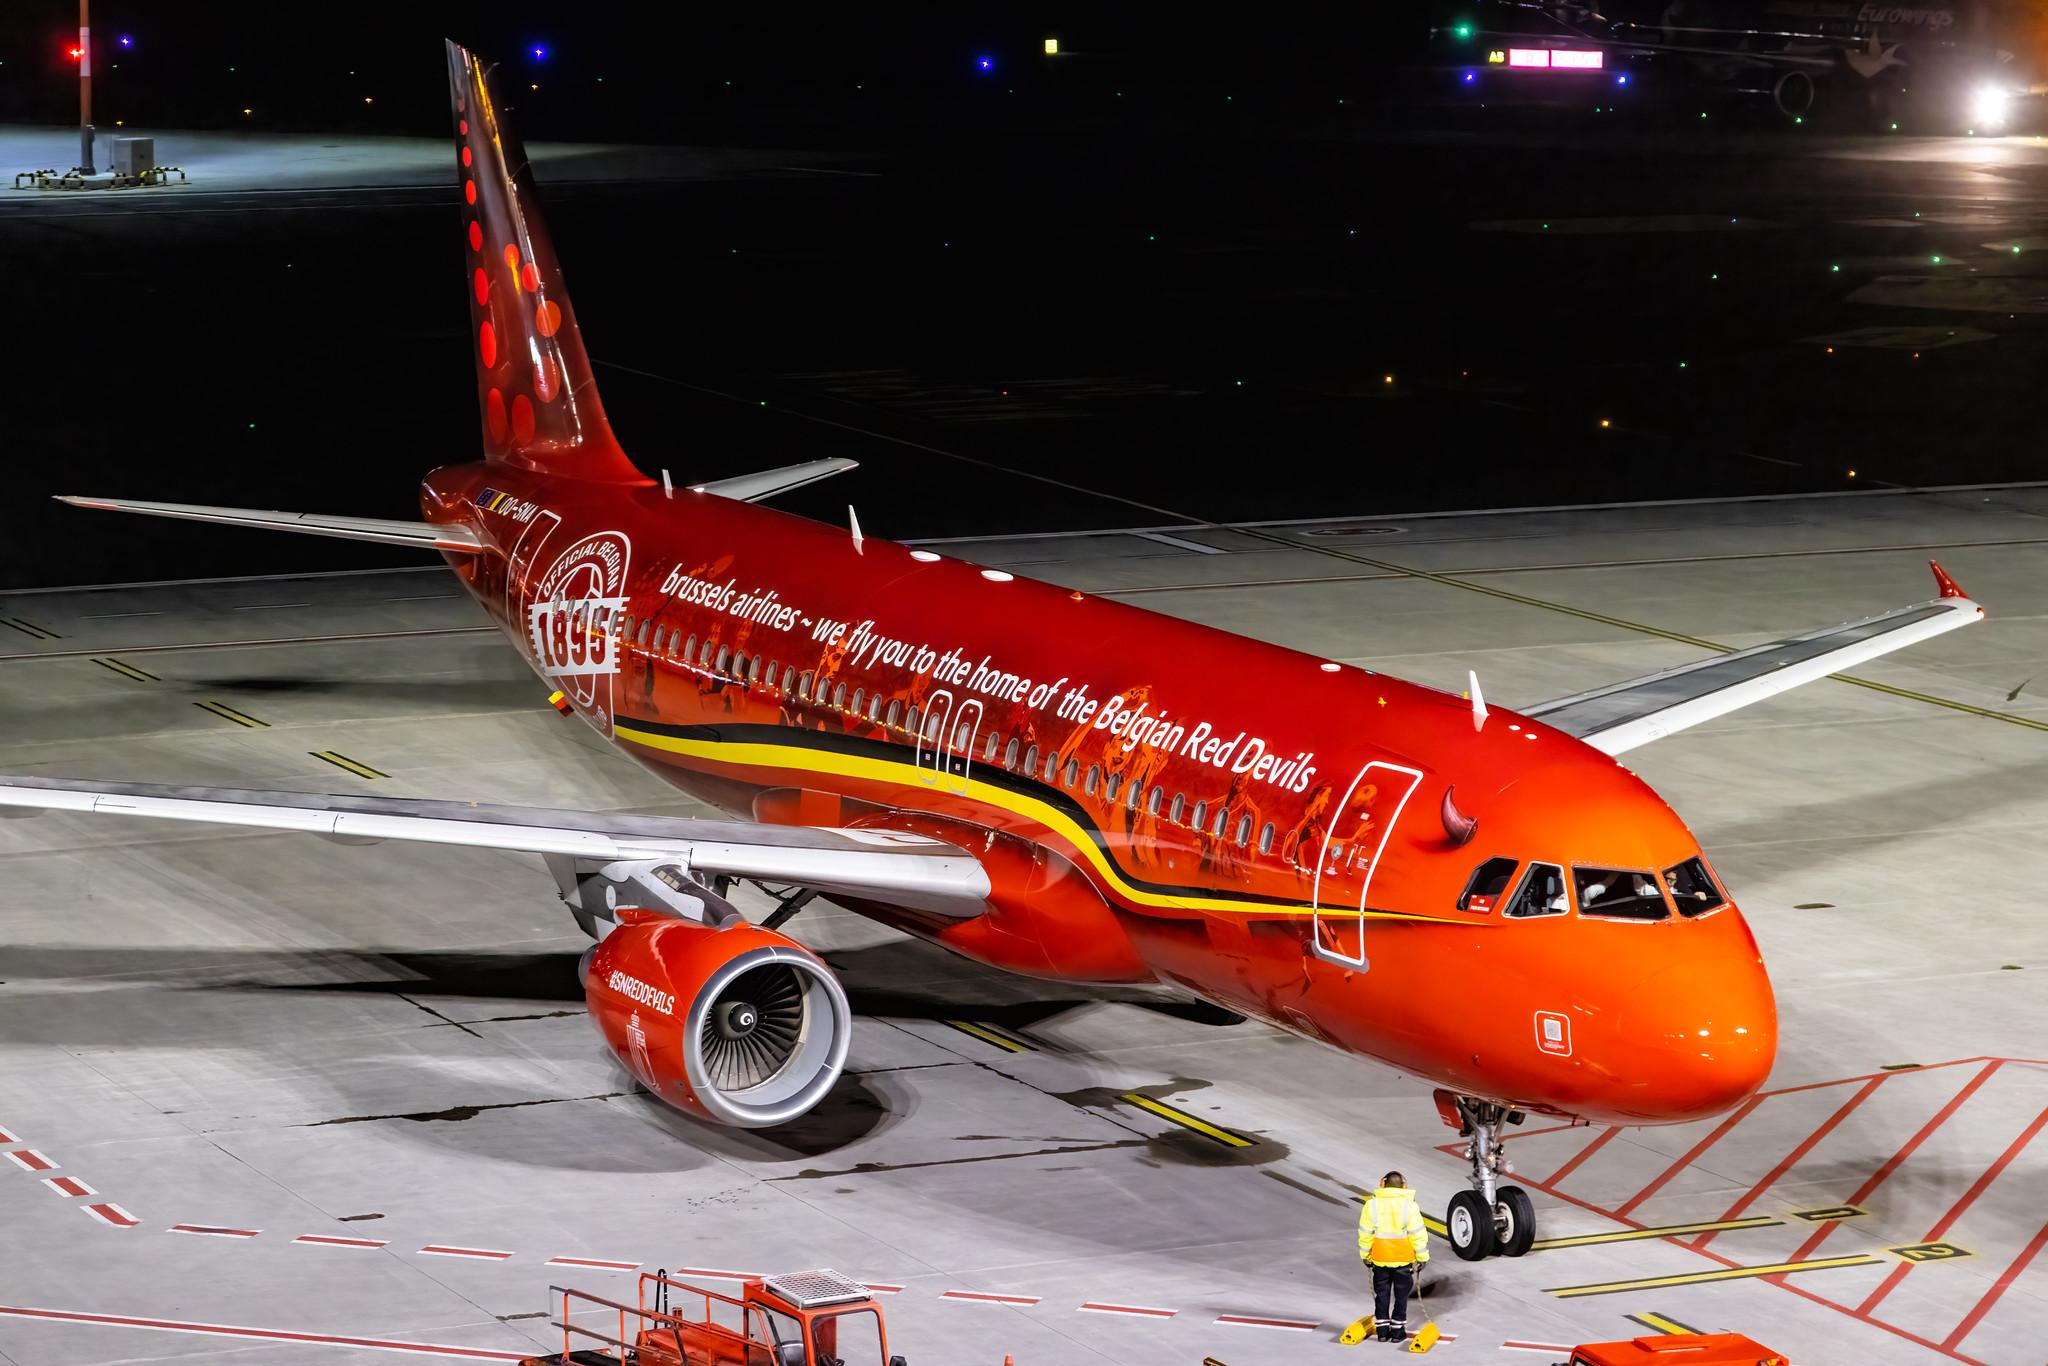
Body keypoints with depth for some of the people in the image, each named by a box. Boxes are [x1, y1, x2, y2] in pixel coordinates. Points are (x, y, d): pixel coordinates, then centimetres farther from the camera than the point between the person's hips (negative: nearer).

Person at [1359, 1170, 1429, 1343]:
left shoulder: (1372, 1204, -6)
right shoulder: (1409, 1205, -10)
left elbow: (1365, 1233, -1)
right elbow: (1418, 1234, -10)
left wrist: (1365, 1255, 11)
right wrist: (1422, 1257, -1)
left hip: (1380, 1259, 1)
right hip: (1403, 1258, -1)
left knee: (1382, 1294, 12)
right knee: (1401, 1295, 10)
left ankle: (1382, 1330, 14)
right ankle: (1398, 1331, 13)